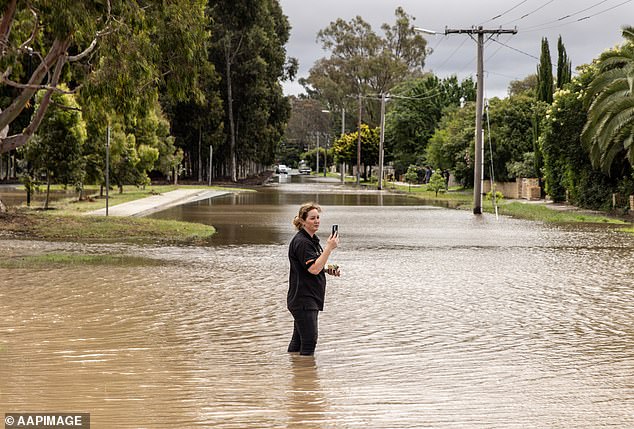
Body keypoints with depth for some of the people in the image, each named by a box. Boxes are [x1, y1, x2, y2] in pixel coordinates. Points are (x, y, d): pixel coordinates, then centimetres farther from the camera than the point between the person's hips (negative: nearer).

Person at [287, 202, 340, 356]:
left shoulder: (312, 240, 16)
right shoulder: (301, 242, -16)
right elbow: (314, 269, -24)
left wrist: (328, 269, 10)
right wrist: (329, 248, -25)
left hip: (310, 299, 10)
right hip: (302, 300, -10)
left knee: (298, 340, 13)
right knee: (309, 340, -11)